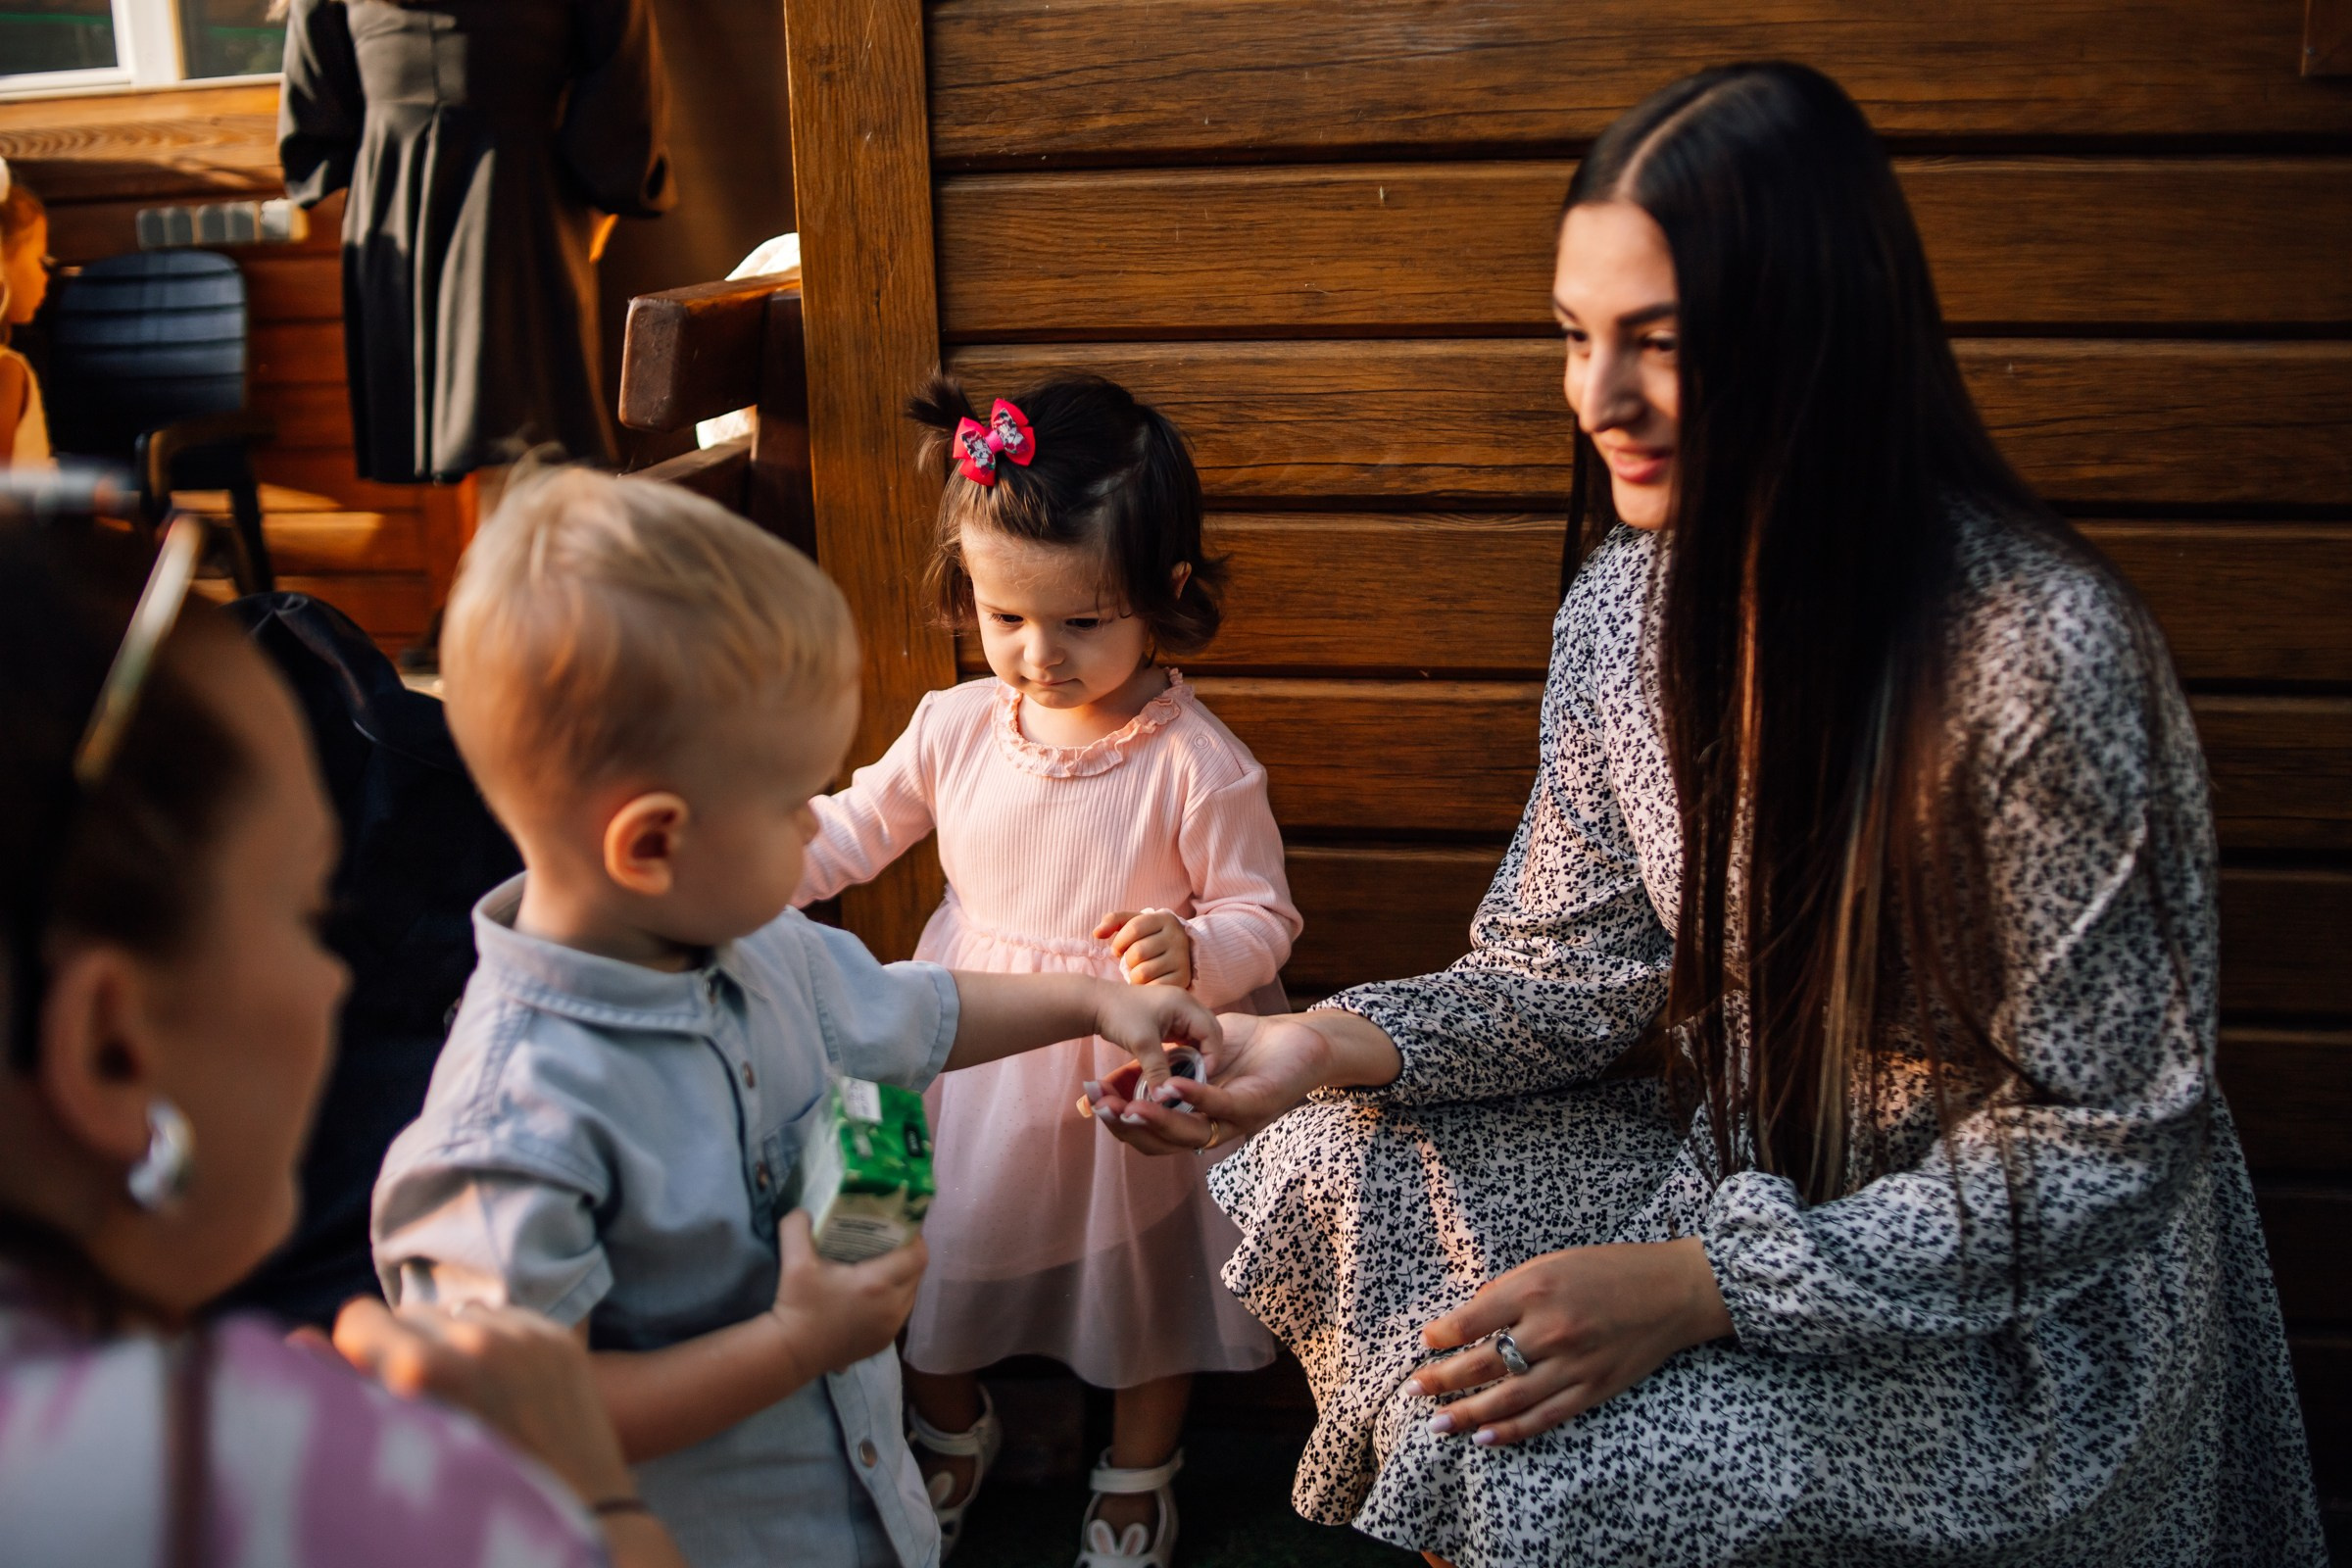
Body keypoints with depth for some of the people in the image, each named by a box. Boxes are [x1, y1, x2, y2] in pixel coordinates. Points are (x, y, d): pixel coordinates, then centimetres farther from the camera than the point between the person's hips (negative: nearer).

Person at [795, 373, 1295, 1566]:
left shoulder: (1198, 764, -22)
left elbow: (1260, 915, -13)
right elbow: (851, 831, 5)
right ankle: (951, 1428, 53)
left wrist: (1192, 952, -34)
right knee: (941, 1242, 21)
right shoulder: (956, 726, -10)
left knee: (1140, 1265, 17)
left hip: (1129, 1064, -3)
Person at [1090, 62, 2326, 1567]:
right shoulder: (1630, 598, -6)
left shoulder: (2045, 653, -28)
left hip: (2018, 1303, -6)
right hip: (1747, 1182, 7)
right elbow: (1593, 968, 0)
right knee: (1333, 1165, -7)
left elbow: (2099, 1133, -21)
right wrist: (1332, 1047, -18)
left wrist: (1696, 1289, -26)